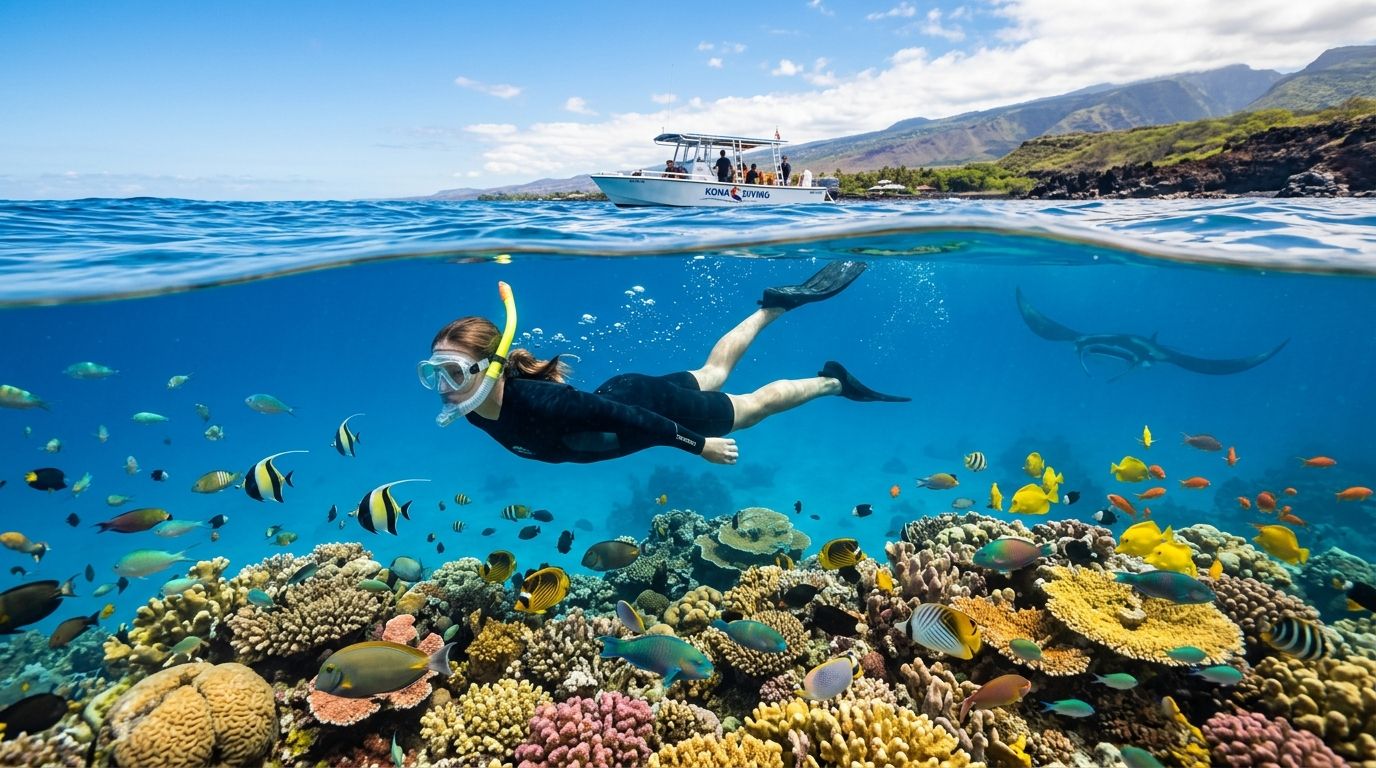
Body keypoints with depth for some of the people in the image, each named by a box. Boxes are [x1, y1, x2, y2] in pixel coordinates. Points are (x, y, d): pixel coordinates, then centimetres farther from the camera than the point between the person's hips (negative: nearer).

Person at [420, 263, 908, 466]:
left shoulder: (536, 404, -40)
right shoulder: (472, 412, -16)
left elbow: (626, 415, -33)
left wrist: (701, 445, -23)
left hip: (646, 403, -7)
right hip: (617, 392, 7)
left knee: (752, 406, 16)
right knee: (712, 373, 29)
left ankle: (833, 381, 40)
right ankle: (775, 305, 46)